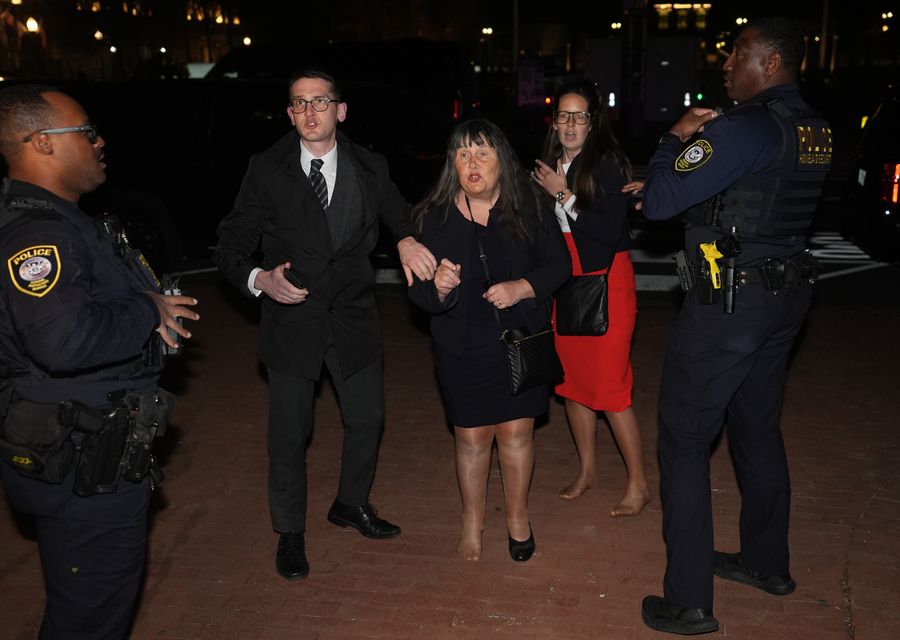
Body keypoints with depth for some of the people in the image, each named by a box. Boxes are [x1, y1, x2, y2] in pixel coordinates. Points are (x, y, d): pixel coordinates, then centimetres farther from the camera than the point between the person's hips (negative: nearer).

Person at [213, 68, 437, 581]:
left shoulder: (369, 168, -2)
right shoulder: (267, 171, -8)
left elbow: (400, 213, 15)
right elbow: (231, 247, -5)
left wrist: (408, 239, -8)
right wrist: (260, 279, -25)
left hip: (353, 316, 3)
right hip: (292, 319, -2)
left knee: (368, 418, 15)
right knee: (290, 433, 7)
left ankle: (352, 504, 42)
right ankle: (290, 532, 30)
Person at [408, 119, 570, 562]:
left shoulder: (529, 208, -6)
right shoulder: (434, 217, -7)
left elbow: (558, 263, -2)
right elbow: (418, 290, -6)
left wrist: (523, 287, -20)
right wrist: (437, 288, -29)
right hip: (462, 348, 0)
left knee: (516, 431, 6)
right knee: (471, 437, 8)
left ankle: (517, 518, 31)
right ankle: (472, 522, 32)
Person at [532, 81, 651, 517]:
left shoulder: (608, 163, -11)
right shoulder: (550, 166, 6)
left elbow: (609, 230, -19)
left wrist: (564, 195, -16)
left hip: (605, 284, -6)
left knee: (610, 388, -5)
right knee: (572, 380, 13)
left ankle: (638, 484, 11)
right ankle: (587, 470, 30)